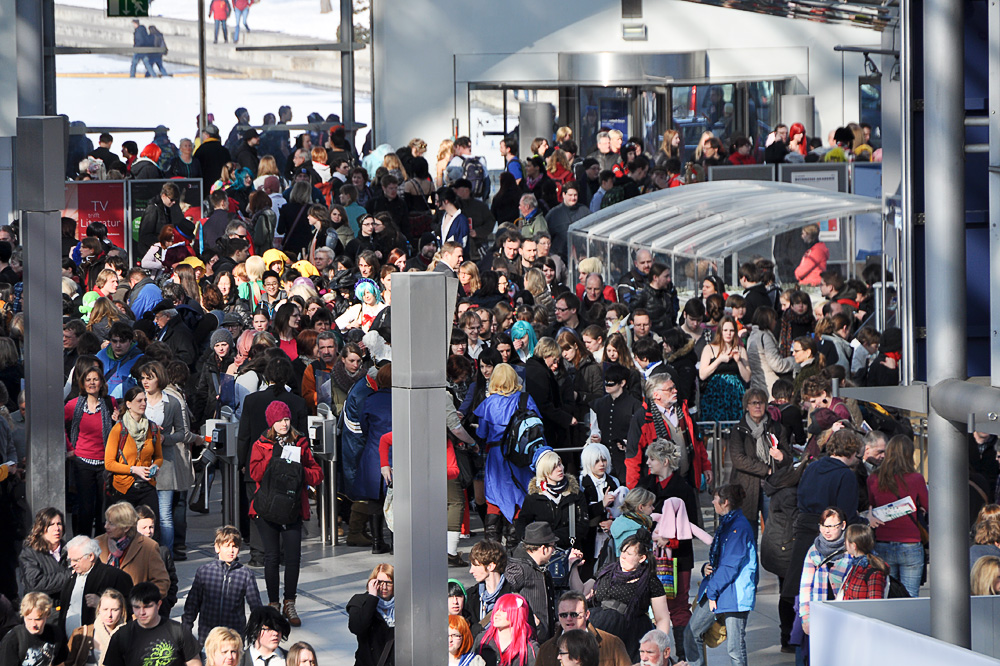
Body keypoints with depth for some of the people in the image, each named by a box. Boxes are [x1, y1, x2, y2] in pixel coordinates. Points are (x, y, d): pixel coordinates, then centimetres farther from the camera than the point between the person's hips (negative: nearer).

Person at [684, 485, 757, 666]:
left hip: (734, 594, -10)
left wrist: (712, 591, -14)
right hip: (714, 590, 10)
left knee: (735, 647, -5)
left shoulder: (739, 527, -16)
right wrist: (707, 568, 2)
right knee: (691, 634, 9)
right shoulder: (726, 524, 14)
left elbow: (730, 566, -19)